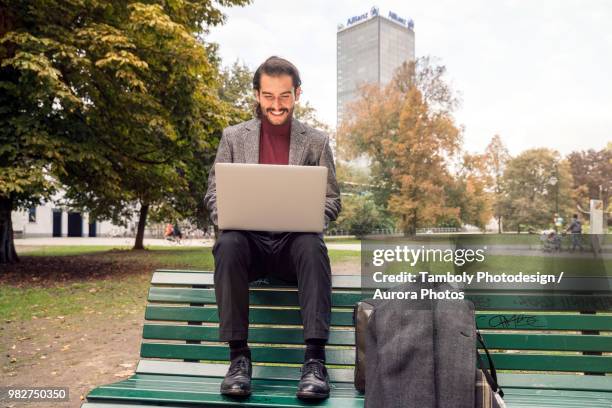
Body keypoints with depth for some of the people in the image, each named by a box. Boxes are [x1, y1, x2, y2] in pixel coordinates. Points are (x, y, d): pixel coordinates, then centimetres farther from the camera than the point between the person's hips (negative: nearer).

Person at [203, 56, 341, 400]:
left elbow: (333, 200, 8)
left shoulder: (316, 141, 10)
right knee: (228, 244, -33)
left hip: (294, 241, 0)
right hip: (248, 239, 1)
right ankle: (239, 356, -26)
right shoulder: (234, 137, 11)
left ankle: (315, 360, -33)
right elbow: (214, 194, 10)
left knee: (313, 245, -34)